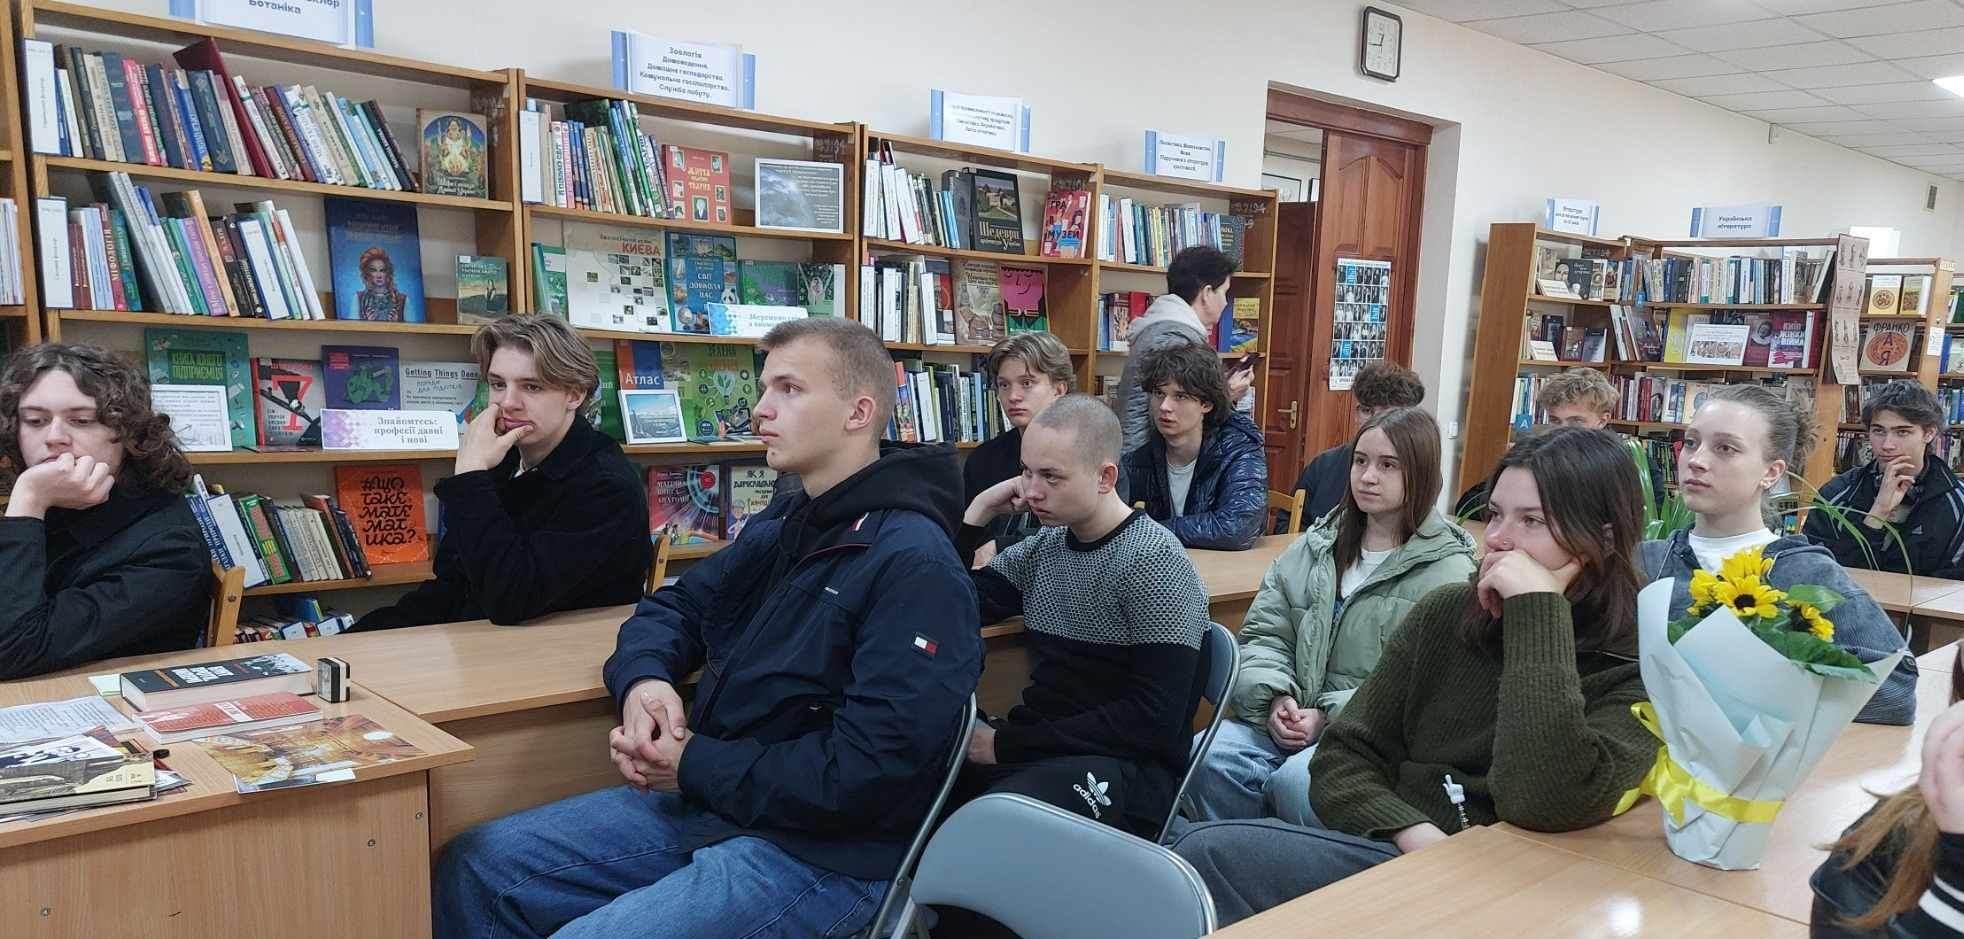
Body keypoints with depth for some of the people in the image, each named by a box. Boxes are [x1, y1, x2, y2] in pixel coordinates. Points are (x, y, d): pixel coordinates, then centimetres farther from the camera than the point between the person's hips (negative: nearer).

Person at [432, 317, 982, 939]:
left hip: (824, 855, -8)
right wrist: (645, 679, -6)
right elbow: (673, 607, 18)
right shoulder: (781, 528, 11)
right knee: (473, 867, 4)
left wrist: (695, 767, -15)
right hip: (708, 801, 8)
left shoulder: (915, 565, -19)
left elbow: (872, 768, -25)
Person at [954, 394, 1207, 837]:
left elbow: (1153, 720, -17)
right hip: (1038, 748, 6)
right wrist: (979, 512, 2)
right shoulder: (1044, 545, 10)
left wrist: (1008, 745, -16)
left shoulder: (1153, 562, -11)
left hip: (1125, 769, -6)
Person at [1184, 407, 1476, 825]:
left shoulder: (1448, 571, -3)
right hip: (1292, 720, 5)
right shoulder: (1318, 545, 14)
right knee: (1209, 756, -24)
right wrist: (1275, 698, -8)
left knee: (1296, 782, -34)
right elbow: (1264, 634, 12)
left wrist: (1331, 717, -16)